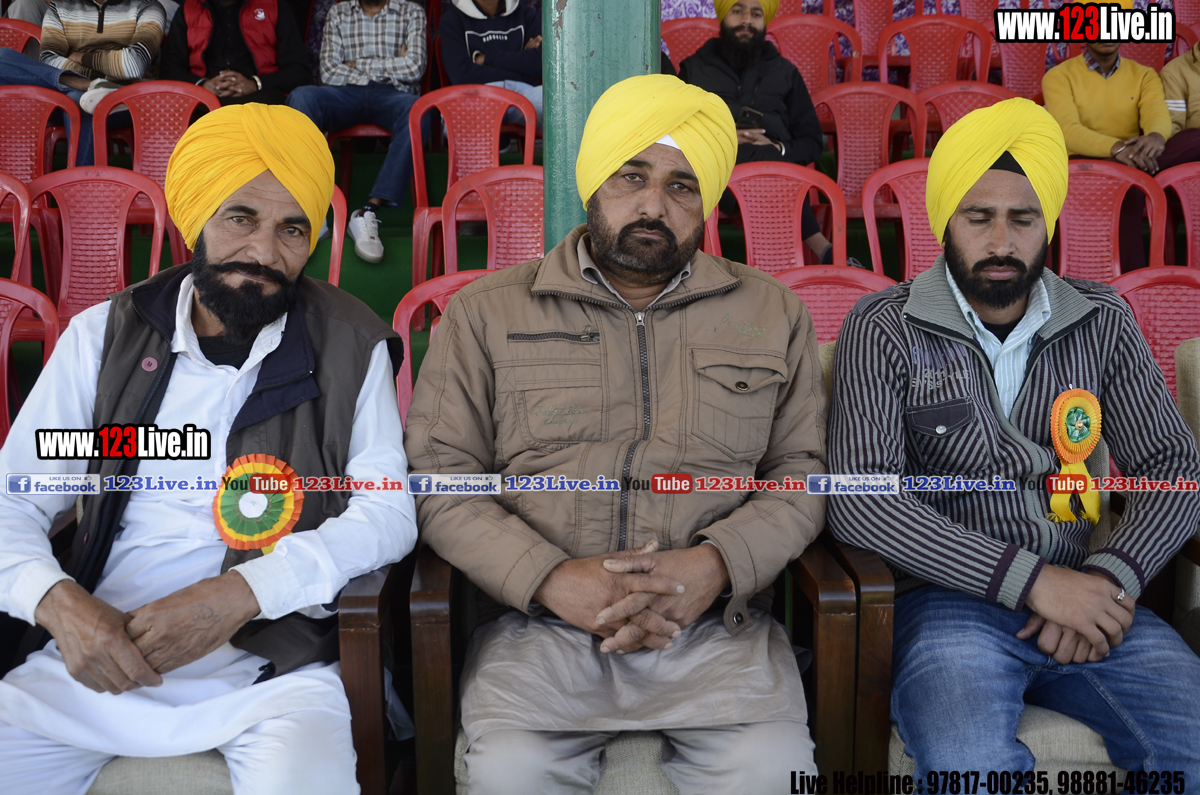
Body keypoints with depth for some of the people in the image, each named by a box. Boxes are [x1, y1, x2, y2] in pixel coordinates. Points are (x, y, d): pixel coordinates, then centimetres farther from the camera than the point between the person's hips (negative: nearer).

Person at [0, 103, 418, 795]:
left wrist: (242, 590, -18)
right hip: (99, 653, 3)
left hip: (273, 664, -2)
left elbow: (388, 513, -4)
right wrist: (58, 601, -16)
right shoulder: (105, 335, 7)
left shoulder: (348, 345, 1)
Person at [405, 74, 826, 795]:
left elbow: (803, 471, 10)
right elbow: (441, 478, 4)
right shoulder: (485, 313, 10)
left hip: (717, 622, 1)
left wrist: (715, 563, -10)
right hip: (541, 621, 0)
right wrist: (550, 578, -12)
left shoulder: (773, 314, 14)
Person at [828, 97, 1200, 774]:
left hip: (1084, 596, 4)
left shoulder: (1101, 321, 11)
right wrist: (1034, 580, -17)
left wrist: (1111, 577, -10)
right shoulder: (884, 328, -1)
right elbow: (859, 501, -12)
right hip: (947, 599, -4)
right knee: (974, 768, -33)